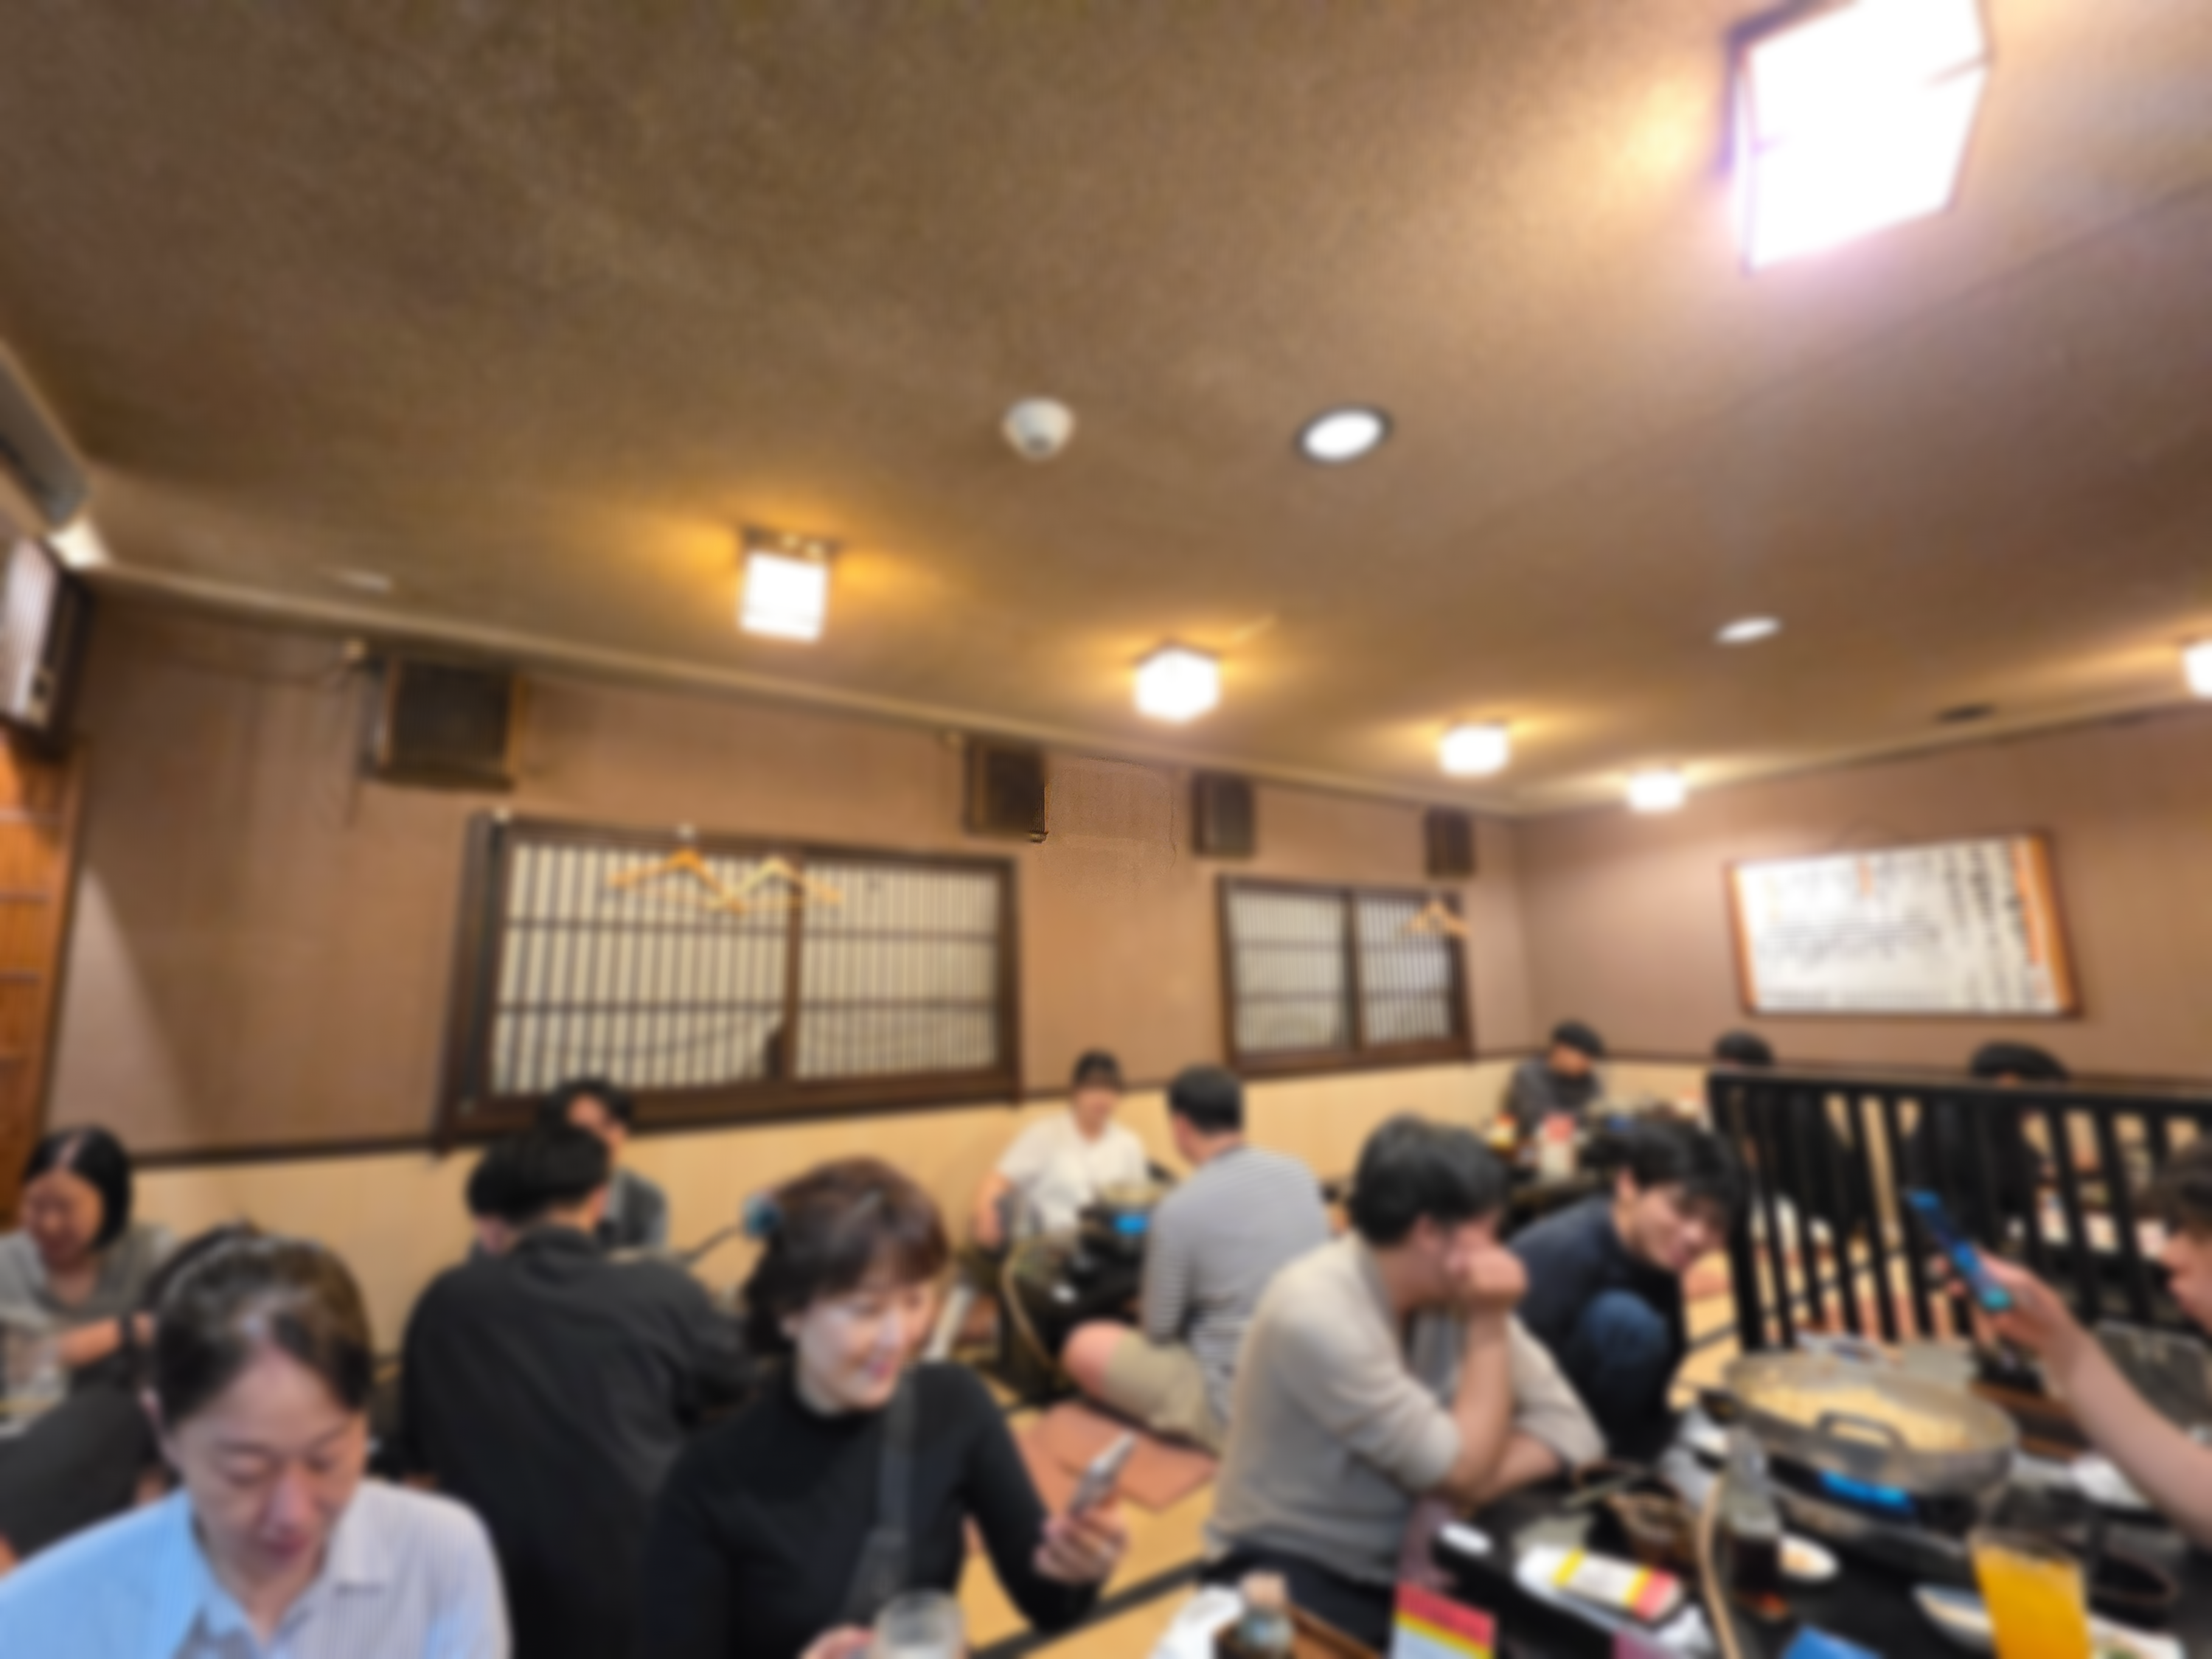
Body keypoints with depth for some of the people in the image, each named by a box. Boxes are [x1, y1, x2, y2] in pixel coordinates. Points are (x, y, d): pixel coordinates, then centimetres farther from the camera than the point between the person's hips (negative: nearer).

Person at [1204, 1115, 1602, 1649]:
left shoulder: (1451, 1285, -5)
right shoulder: (1317, 1313, -28)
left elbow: (1568, 1425, -6)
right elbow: (1465, 1473, -21)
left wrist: (1473, 1478, -20)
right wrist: (1489, 1327, -18)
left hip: (1407, 1557, 6)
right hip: (1291, 1566, -6)